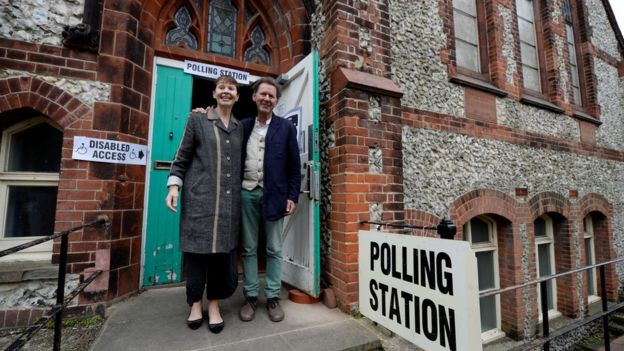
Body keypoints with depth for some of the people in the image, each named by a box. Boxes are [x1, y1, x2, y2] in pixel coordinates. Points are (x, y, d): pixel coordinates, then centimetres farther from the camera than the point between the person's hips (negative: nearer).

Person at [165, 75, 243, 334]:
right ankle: (195, 303, 24)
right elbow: (182, 157, 5)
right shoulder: (197, 120, 7)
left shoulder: (240, 128, 14)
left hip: (229, 199, 3)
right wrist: (174, 185, -6)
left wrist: (242, 191, 10)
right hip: (199, 196, -2)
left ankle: (214, 305, 21)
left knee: (224, 251, 4)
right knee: (197, 249, 5)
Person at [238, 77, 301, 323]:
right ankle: (250, 296, 22)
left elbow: (294, 166, 1)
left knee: (274, 250, 6)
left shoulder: (286, 128, 4)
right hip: (247, 193, 2)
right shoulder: (243, 126, 10)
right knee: (248, 248, 9)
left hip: (274, 194, -2)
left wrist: (292, 196, -4)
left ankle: (273, 297, 20)